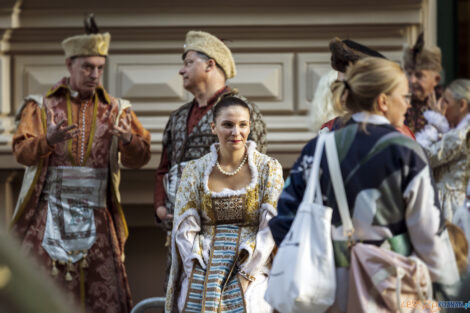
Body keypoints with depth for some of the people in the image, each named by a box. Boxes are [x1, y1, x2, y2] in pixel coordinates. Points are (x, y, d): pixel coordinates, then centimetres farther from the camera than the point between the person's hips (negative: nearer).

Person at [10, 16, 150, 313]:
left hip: (96, 218, 1)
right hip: (48, 215, -1)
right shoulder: (41, 106, 6)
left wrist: (127, 140, -23)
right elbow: (22, 152, -6)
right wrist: (48, 140, -27)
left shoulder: (116, 109, 10)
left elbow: (141, 157, 1)